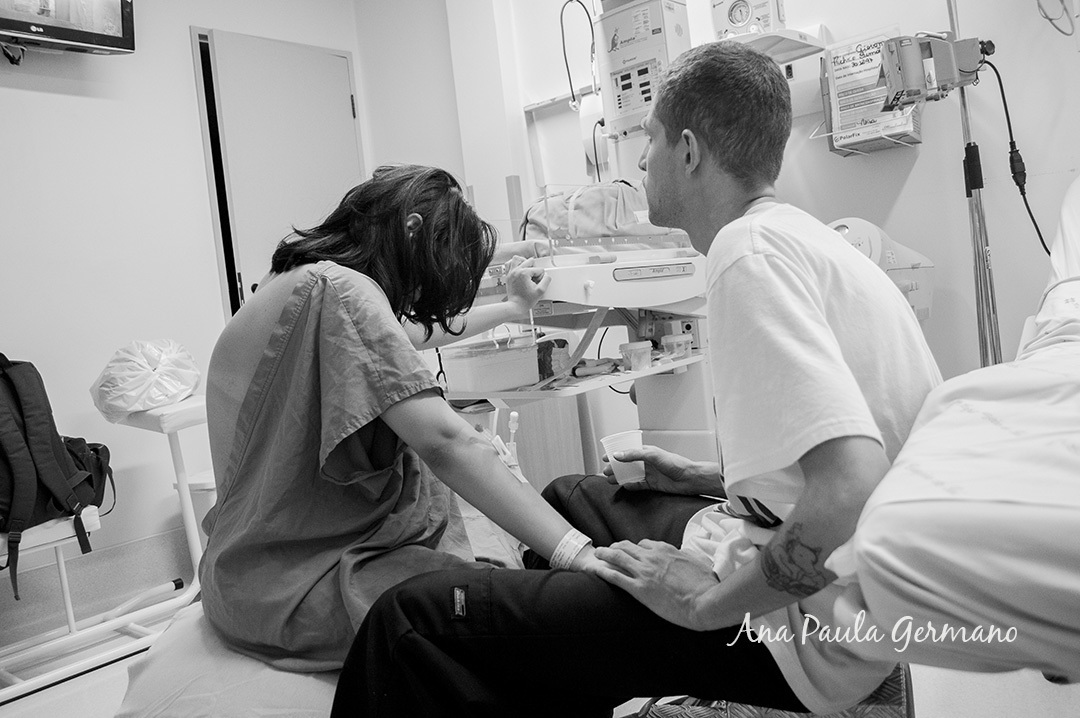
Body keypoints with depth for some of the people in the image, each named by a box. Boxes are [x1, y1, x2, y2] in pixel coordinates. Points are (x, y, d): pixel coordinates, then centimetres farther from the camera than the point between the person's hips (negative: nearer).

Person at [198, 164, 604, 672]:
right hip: (295, 589, -10)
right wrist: (581, 556, -31)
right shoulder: (340, 289, -19)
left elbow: (413, 332, 28)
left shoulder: (296, 284, 11)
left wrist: (513, 306, 40)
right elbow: (444, 442, -29)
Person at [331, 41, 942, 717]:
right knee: (570, 497, 29)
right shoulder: (805, 237, 11)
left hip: (793, 622, -10)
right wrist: (711, 478, 15)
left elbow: (851, 490, -31)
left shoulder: (750, 250, -20)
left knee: (414, 619, -12)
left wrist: (708, 600, -19)